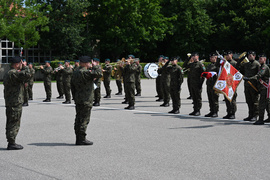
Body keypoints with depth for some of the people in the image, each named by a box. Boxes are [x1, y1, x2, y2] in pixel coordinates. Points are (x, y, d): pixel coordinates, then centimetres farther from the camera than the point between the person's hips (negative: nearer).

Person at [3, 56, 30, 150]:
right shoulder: (13, 73, -16)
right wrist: (25, 67, -13)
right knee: (14, 123, -6)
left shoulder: (8, 73, 17)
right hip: (15, 103, -11)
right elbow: (27, 75, -25)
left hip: (9, 102, 11)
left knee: (10, 123, 14)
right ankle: (11, 143, -3)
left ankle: (11, 142, 20)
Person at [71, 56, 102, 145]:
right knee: (84, 119, -5)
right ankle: (82, 139, -3)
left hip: (78, 99, 9)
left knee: (79, 118, 12)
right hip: (86, 100, -9)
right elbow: (98, 73, -24)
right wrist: (95, 66, -7)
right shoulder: (85, 72, -18)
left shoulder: (75, 72, 11)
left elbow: (72, 85, 18)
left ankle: (78, 138, 17)